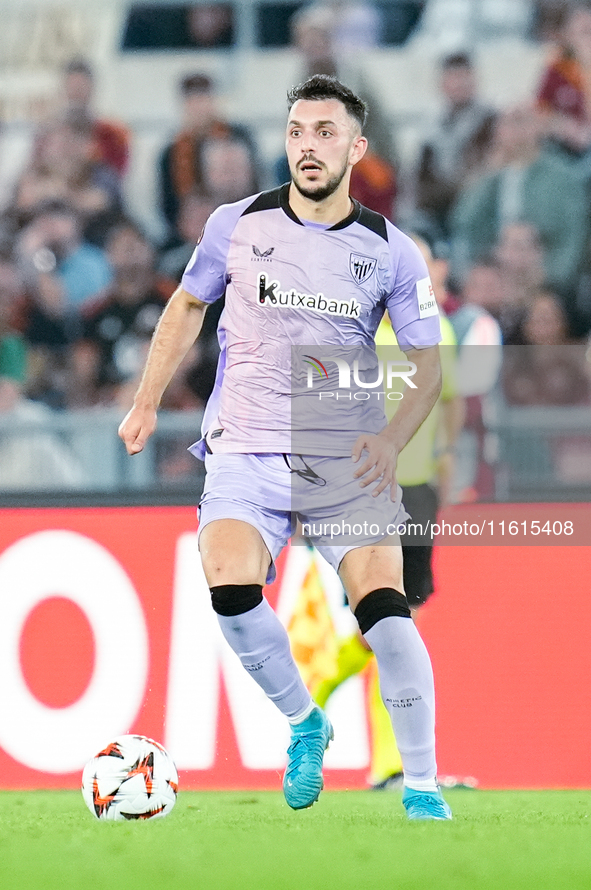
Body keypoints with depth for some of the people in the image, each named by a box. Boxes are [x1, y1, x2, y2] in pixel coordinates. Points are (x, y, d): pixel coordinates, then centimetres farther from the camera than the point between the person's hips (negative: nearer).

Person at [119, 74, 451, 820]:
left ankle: (422, 788, -6)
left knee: (384, 606, -17)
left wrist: (393, 437, -12)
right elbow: (187, 305, 19)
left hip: (349, 458, 0)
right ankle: (303, 723, 1)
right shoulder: (238, 225, 2)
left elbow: (426, 363, 5)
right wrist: (147, 402, 16)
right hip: (246, 450, 1)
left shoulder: (390, 251, 0)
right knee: (231, 591, -24)